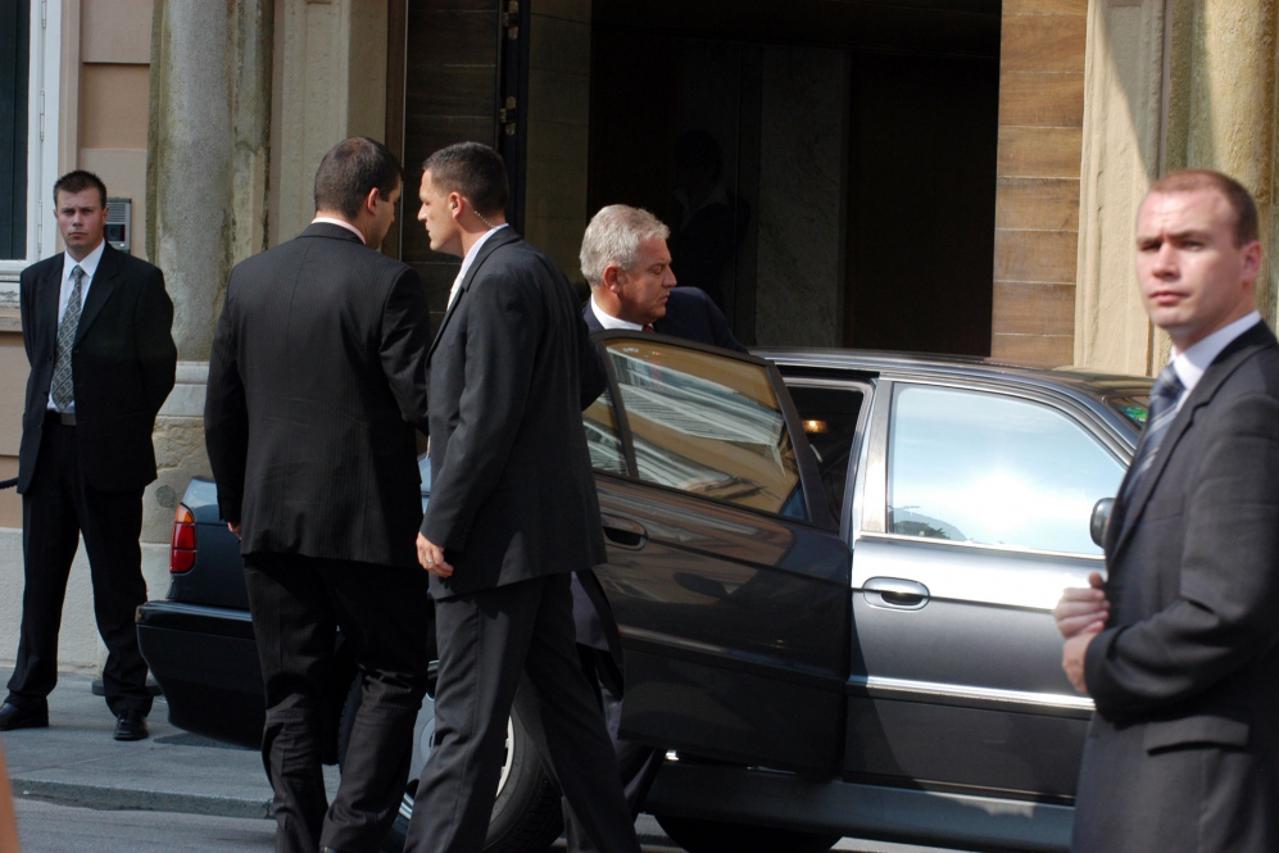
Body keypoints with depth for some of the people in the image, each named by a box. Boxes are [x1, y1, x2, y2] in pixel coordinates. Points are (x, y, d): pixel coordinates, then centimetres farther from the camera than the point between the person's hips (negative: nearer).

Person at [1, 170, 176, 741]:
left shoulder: (139, 281, -4)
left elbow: (160, 366, -1)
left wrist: (127, 431, 2)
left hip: (108, 453, -5)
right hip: (46, 447, 5)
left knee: (117, 581, -1)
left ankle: (129, 703, 3)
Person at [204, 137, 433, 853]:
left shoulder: (251, 279, 7)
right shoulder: (388, 283, -11)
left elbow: (222, 410, 12)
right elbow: (424, 403, -14)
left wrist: (236, 505, 22)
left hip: (272, 523, 5)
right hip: (366, 523, -5)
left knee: (292, 695, 10)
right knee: (394, 676, 7)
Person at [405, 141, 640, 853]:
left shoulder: (500, 281, -17)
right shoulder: (539, 270, 13)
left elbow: (486, 420, -21)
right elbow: (590, 379, 23)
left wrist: (441, 526, -18)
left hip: (500, 536, -10)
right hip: (545, 525, 10)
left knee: (470, 721, -9)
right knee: (566, 701, 17)